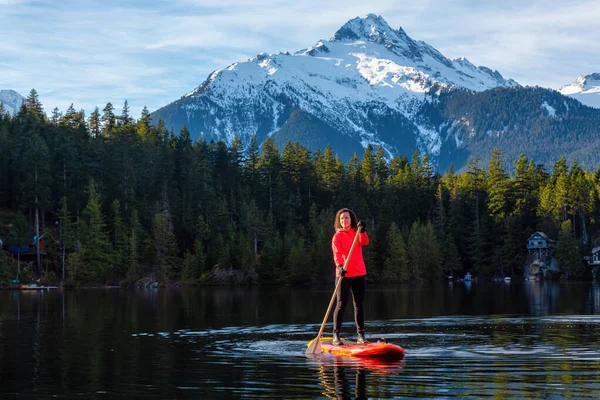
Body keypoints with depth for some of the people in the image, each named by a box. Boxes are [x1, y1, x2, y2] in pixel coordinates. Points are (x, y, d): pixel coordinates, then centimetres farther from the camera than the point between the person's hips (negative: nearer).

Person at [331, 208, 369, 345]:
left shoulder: (356, 233, 9)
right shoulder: (337, 236, -2)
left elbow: (365, 242, -11)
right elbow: (337, 254, -18)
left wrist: (362, 231, -30)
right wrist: (339, 266, -36)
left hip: (359, 273, 4)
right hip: (343, 274, -4)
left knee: (359, 304, 7)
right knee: (341, 304, -5)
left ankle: (360, 335, 11)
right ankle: (336, 336, -3)